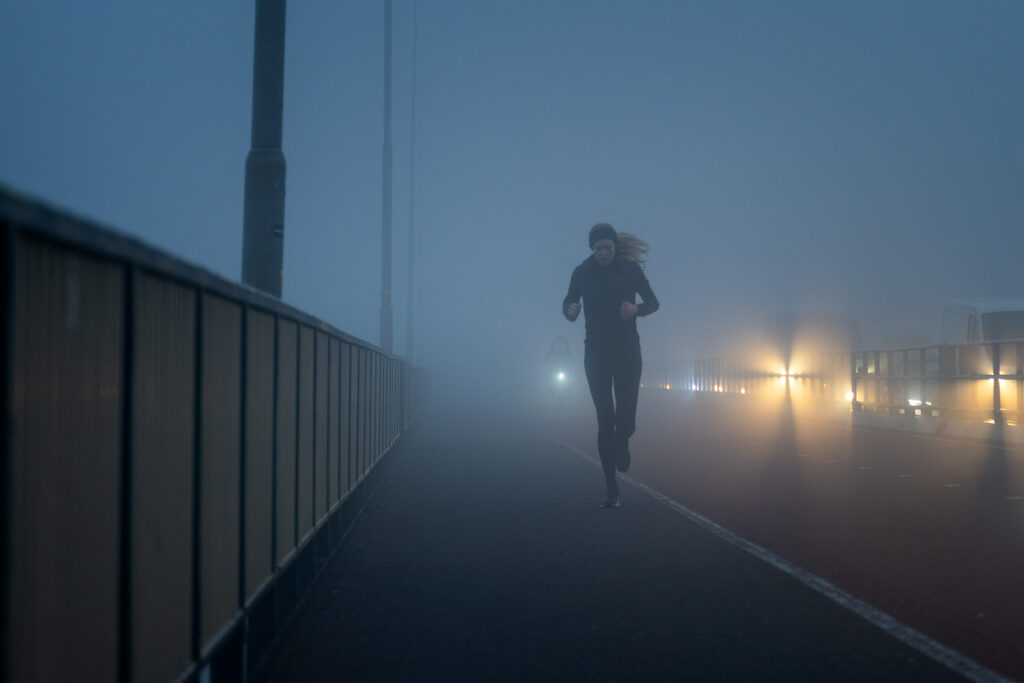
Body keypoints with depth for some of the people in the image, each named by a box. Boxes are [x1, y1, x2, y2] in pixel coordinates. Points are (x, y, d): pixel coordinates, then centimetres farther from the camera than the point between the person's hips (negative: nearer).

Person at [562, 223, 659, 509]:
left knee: (626, 420, -3)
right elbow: (568, 303, 6)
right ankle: (611, 489, 1)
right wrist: (570, 310, -18)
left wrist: (637, 309, -22)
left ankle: (621, 443, 37)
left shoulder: (630, 269, -5)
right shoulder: (582, 273, -4)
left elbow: (653, 302, 1)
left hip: (627, 350, 0)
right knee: (605, 420, -5)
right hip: (596, 352, 0)